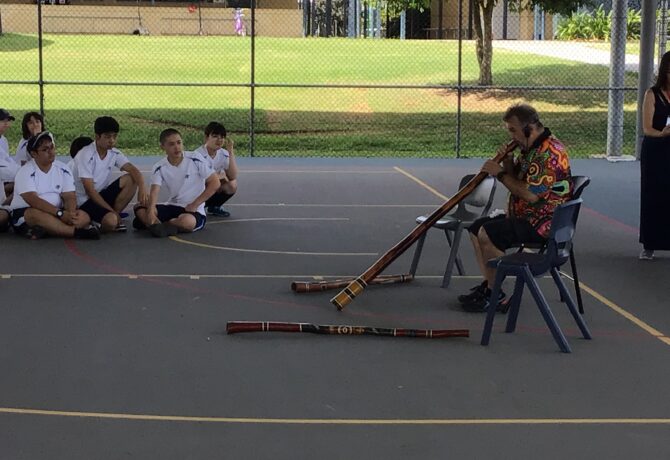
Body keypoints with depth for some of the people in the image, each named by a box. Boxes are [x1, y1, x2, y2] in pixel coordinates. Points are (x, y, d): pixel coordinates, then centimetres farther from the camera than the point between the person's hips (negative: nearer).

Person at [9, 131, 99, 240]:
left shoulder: (63, 170, 5)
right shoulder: (25, 172, -10)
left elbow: (69, 197, -2)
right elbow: (33, 200, -23)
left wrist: (70, 213, -25)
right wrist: (61, 213, -31)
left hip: (56, 213, 5)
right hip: (24, 214, -5)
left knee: (84, 217, -20)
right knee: (36, 214, -39)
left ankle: (43, 230, -32)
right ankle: (76, 231, -31)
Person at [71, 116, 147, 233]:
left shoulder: (114, 153, 1)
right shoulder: (85, 156, -18)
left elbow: (133, 170, -10)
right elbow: (89, 190, -20)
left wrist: (142, 187, -33)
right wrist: (111, 211, -21)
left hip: (102, 195, 7)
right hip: (85, 200, -7)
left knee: (130, 180, -14)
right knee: (110, 221, -34)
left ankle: (114, 216, -7)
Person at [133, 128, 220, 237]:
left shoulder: (196, 161, -8)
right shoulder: (159, 168, -1)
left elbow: (215, 183, -7)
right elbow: (154, 192, -15)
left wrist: (195, 204, -12)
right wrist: (150, 212, -36)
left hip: (194, 211, -4)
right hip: (172, 207, 4)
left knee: (187, 221, -39)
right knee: (140, 208, -14)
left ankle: (156, 224, -19)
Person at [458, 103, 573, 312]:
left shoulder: (549, 154, -22)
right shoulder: (530, 148, 12)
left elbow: (530, 194, -28)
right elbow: (516, 179, 19)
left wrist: (501, 174, -17)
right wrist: (508, 163, -2)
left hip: (542, 223, -11)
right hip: (524, 216, 11)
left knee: (487, 233, -22)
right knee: (477, 227, 11)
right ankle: (488, 285, 11)